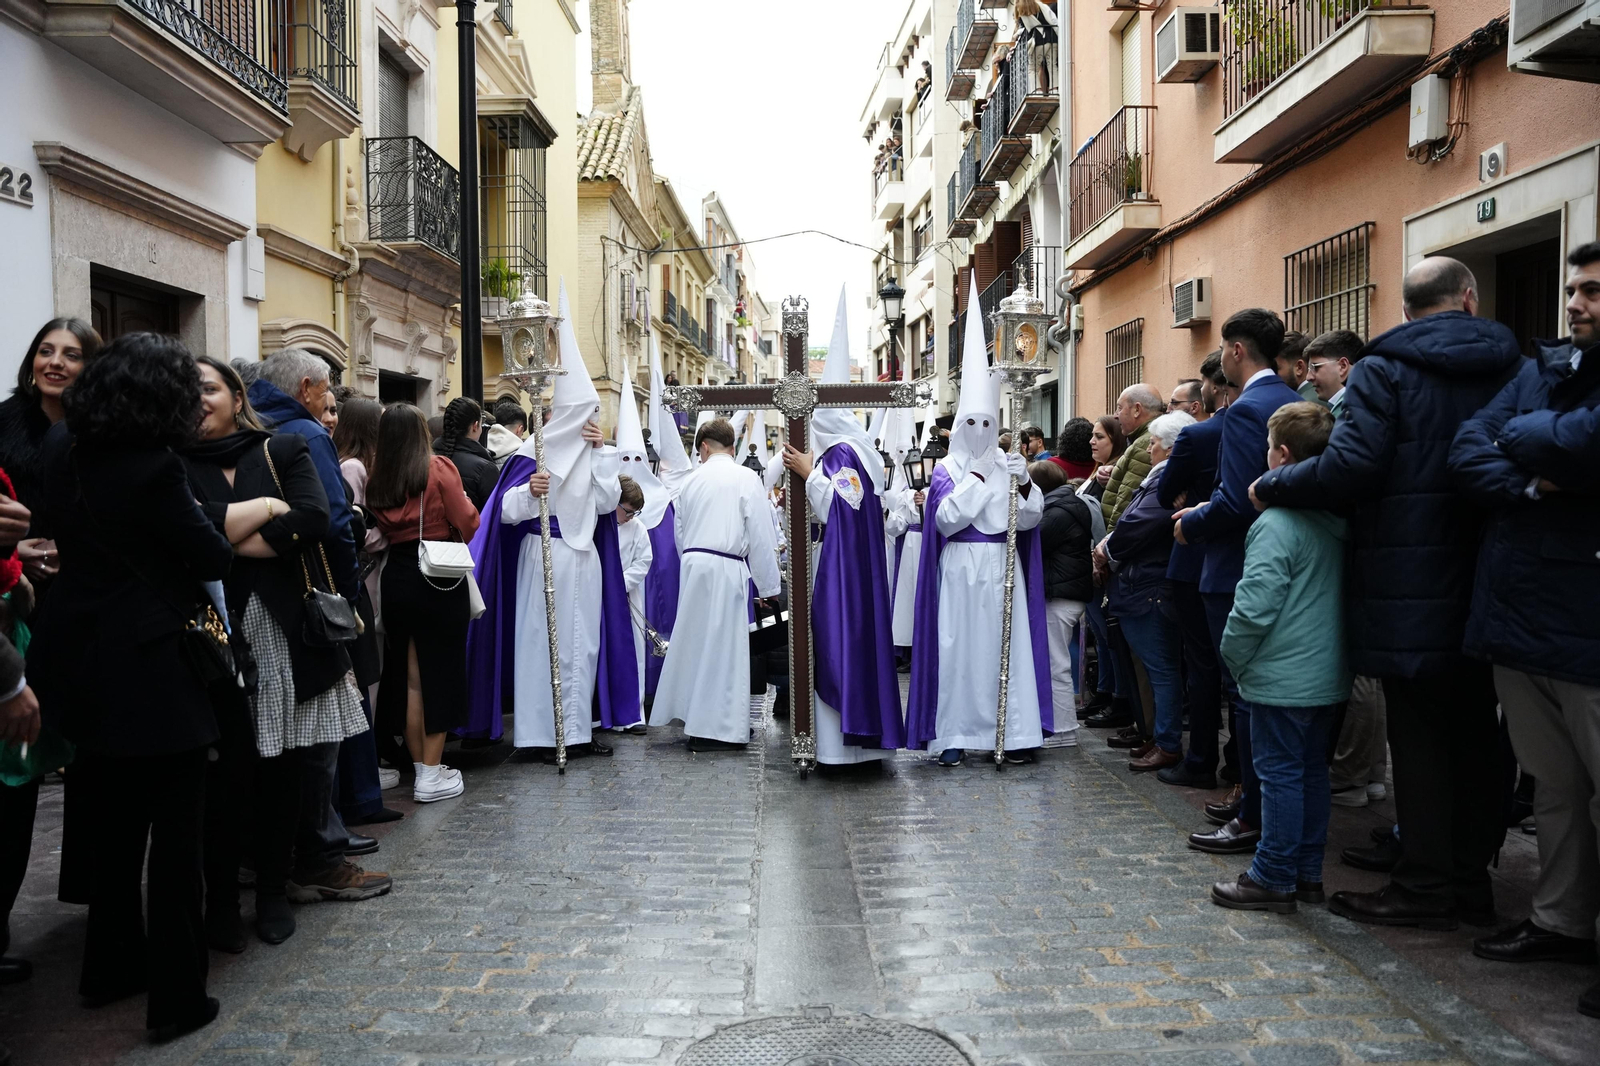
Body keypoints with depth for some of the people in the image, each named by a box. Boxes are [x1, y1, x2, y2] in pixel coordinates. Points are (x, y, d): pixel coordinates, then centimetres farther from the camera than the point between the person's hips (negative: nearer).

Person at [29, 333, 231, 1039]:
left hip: (83, 659, 8)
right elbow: (215, 560, -13)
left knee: (112, 821, 21)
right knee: (174, 834, 3)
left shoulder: (60, 452, 2)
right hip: (152, 668, -8)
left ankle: (110, 967, 35)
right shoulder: (155, 469, -21)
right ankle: (175, 997, 11)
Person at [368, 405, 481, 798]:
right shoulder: (439, 468, -8)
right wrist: (461, 501, 11)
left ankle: (420, 767, 21)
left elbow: (379, 531, 10)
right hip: (439, 578, -4)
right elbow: (469, 525, -8)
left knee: (407, 674, 12)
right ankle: (432, 775, 5)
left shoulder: (375, 479, 4)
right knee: (439, 671, 3)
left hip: (396, 577, 4)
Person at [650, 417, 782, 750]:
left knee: (695, 640, 13)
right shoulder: (746, 479, -4)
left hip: (692, 565, 5)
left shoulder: (692, 480, 10)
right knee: (723, 645, 0)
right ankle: (711, 729, 3)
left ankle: (690, 715, 23)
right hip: (726, 568, -5)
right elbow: (761, 536, -6)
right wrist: (768, 584, 1)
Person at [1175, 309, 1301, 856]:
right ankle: (1255, 798, 27)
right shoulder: (1292, 401, 11)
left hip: (1240, 572, -9)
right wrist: (1205, 510, 14)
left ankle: (1255, 819, 6)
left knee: (1245, 693, -2)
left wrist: (1191, 525, -7)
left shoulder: (1246, 410, -18)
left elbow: (1236, 500, -25)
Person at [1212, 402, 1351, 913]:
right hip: (1329, 674, 8)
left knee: (1280, 773, 0)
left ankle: (1273, 878, 9)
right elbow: (1342, 594, 14)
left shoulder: (1277, 524, -19)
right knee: (1312, 770, 16)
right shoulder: (1338, 520, 6)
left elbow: (1254, 606, -23)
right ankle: (1307, 873, 26)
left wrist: (1233, 655, -7)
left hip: (1283, 677, -8)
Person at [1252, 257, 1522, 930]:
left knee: (1418, 734, 2)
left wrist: (1273, 486, -6)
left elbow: (1350, 468, -19)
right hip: (1485, 585, 5)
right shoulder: (1512, 368, 8)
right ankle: (1471, 878, 24)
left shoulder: (1385, 371, -8)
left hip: (1409, 589, -5)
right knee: (1474, 730, 14)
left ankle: (1424, 885, 10)